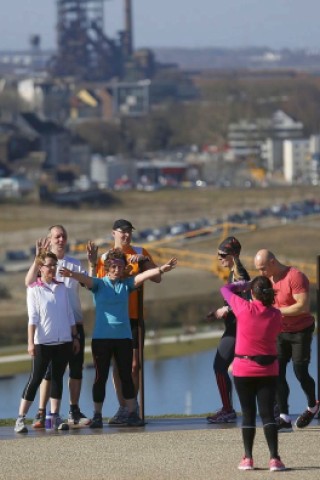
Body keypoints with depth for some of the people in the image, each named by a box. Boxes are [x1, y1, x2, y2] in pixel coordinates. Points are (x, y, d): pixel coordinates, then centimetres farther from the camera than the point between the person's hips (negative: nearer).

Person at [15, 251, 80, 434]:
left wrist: (75, 337, 10)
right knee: (36, 378, -5)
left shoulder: (62, 287, 9)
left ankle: (55, 417, 11)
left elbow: (70, 314, 13)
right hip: (43, 342, -4)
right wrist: (31, 342, -13)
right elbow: (32, 318, -7)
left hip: (63, 341, 4)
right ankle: (21, 419, -4)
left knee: (58, 377, 6)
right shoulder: (34, 289, -3)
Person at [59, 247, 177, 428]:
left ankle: (132, 414, 6)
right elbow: (85, 279, -17)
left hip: (124, 337, 2)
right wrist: (71, 274, -38)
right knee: (101, 377, 1)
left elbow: (143, 276, -5)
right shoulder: (99, 284, 2)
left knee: (126, 377, 4)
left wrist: (161, 270, -21)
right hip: (101, 338, -2)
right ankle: (97, 416, 7)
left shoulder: (126, 284, 9)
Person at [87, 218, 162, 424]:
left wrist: (144, 261, -13)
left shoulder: (140, 253, 6)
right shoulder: (104, 258, 6)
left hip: (134, 316, 0)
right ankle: (123, 408, 5)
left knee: (134, 363, -1)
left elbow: (157, 278, 1)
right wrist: (92, 263, -13)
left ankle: (133, 405, 10)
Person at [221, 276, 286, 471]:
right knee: (268, 413, 0)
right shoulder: (276, 315, -6)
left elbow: (225, 289, 2)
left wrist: (244, 284, 17)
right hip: (269, 369, 1)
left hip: (244, 369, -1)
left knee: (248, 413, 7)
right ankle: (274, 458, -10)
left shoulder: (244, 308, -11)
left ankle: (248, 458, 5)